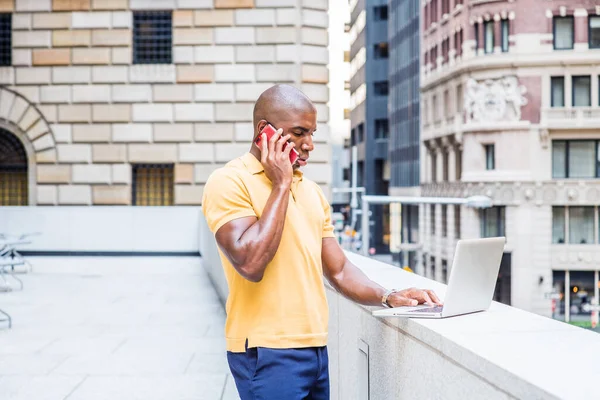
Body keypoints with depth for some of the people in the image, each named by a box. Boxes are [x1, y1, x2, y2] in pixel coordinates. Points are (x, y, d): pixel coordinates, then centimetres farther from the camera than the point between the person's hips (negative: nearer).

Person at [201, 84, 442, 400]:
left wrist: (388, 297, -2)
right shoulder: (229, 182, -8)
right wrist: (281, 185, -14)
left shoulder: (311, 191, 14)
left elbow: (338, 271, 15)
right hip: (267, 352, -7)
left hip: (316, 348, 7)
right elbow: (250, 264, -21)